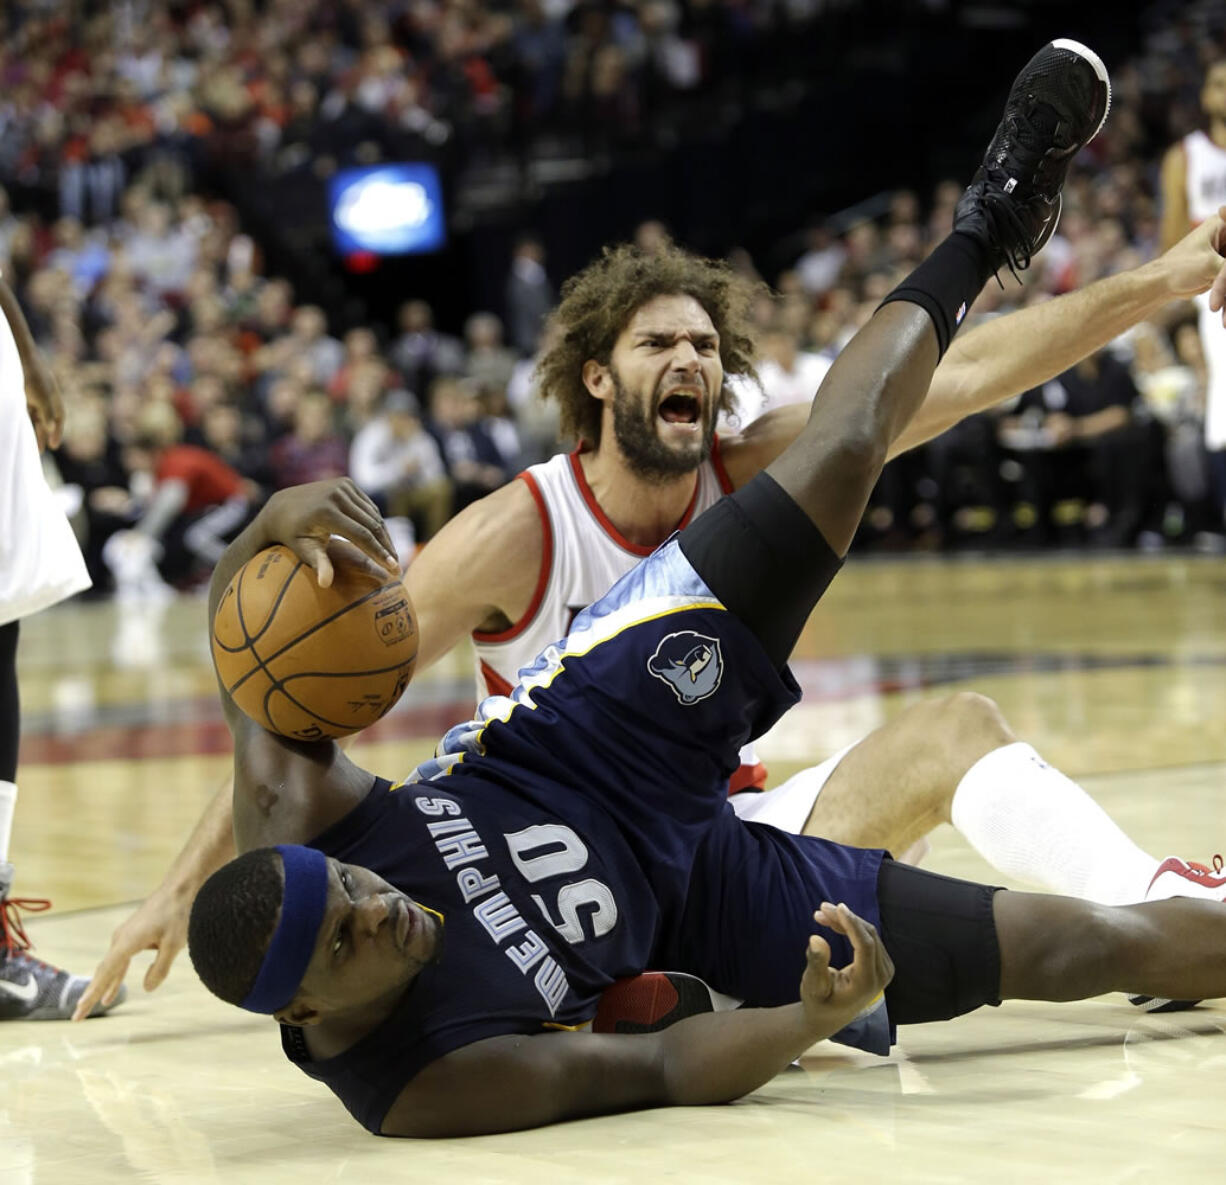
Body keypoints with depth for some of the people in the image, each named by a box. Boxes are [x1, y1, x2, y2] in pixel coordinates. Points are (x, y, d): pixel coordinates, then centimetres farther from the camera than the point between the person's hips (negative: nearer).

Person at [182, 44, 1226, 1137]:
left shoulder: (293, 836, -28)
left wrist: (276, 521, -41)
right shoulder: (429, 1090, -38)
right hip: (697, 897, -3)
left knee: (842, 452, -2)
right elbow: (661, 1072, -26)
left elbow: (243, 613, -18)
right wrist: (815, 1020, -44)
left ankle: (983, 236, 25)